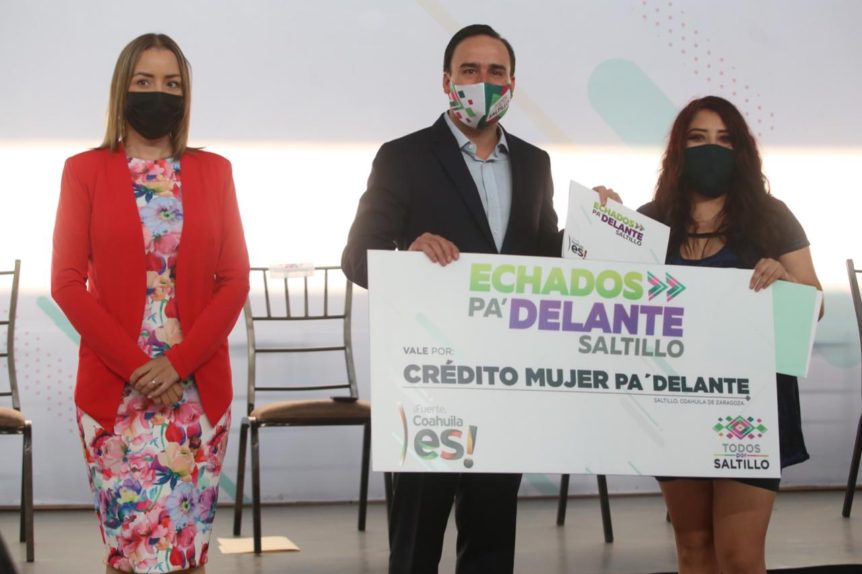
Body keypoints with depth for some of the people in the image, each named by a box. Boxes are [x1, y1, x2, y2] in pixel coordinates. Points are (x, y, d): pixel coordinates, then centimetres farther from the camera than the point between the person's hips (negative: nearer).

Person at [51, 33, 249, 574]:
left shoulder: (213, 171, 7)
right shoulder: (85, 170, 3)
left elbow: (235, 280, 2)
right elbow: (67, 282, -4)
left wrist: (178, 362, -10)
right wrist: (135, 366, -12)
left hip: (198, 388, 1)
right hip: (112, 388, -1)